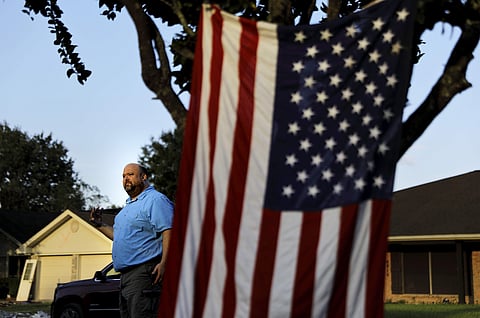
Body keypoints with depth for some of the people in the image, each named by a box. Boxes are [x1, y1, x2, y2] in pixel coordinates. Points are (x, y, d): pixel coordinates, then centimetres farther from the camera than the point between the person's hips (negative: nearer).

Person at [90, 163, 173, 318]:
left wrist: (164, 263, -27)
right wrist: (100, 225, 22)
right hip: (126, 274, 11)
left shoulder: (155, 200, -6)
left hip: (144, 272, -10)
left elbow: (168, 231, -18)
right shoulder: (129, 205, 25)